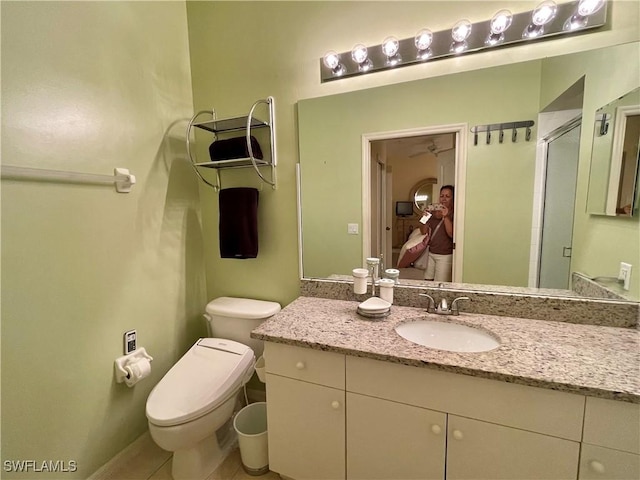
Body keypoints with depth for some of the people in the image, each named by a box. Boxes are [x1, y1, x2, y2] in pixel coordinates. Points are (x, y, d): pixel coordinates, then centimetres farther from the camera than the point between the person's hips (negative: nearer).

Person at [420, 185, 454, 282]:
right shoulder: (434, 212, 8)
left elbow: (452, 234, -20)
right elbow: (423, 231, 5)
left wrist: (446, 217, -28)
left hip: (445, 255, -5)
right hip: (431, 253, 5)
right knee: (427, 281, 9)